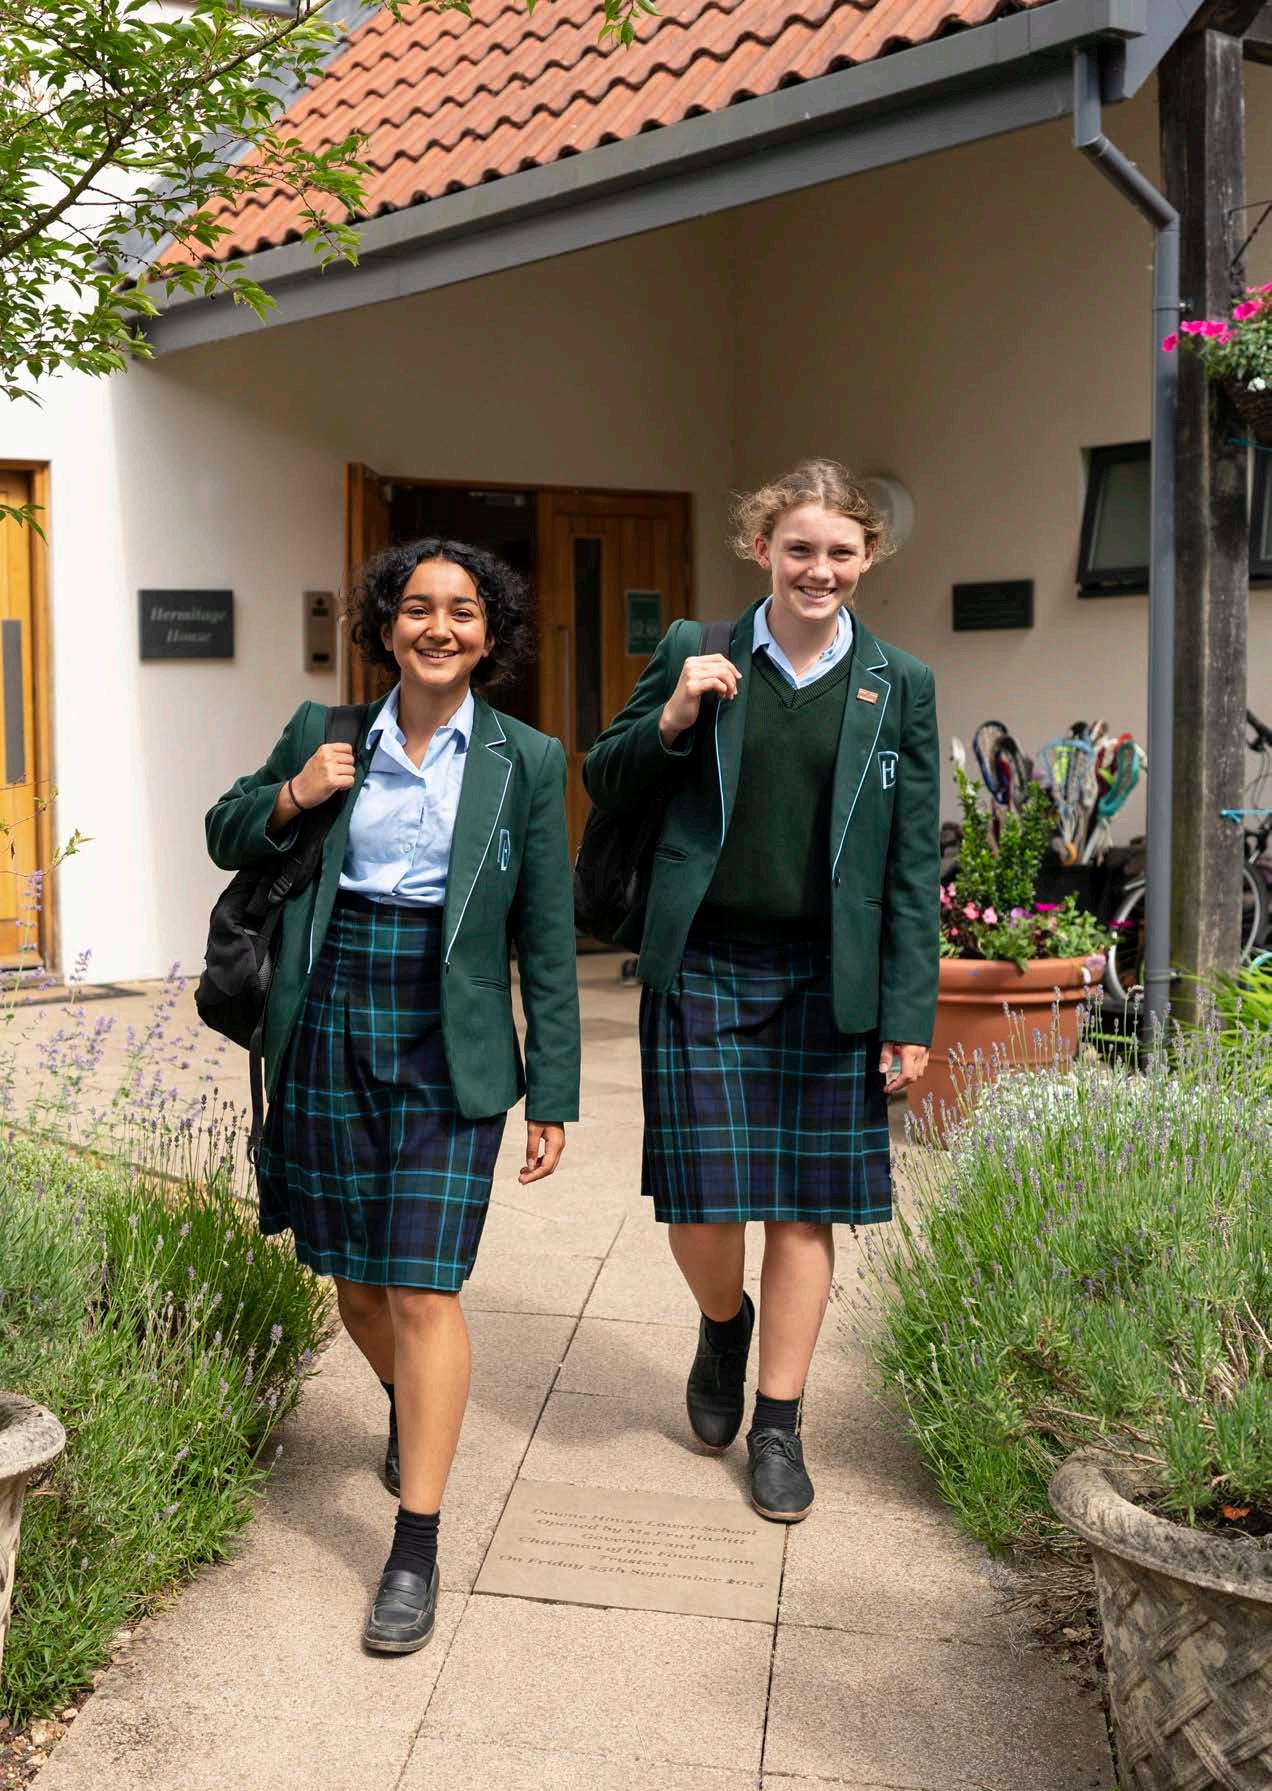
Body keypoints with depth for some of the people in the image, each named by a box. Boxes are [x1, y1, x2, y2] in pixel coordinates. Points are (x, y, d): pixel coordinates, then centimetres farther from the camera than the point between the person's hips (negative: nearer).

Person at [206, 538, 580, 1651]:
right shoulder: (324, 734, 4)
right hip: (328, 1035, 3)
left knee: (423, 1289, -7)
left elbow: (547, 942, 1)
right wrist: (288, 798, -5)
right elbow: (226, 839, 17)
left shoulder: (526, 762, 0)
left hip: (446, 1048, -2)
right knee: (355, 1283, 13)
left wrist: (553, 1097, -1)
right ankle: (410, 1410, 46)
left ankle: (416, 1549, 5)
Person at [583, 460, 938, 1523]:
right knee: (698, 1204, 1)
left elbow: (914, 863, 3)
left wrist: (909, 1018, -1)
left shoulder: (899, 687, 3)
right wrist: (672, 719, -11)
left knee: (805, 1204, 7)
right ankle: (724, 1323, 37)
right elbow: (606, 786, 9)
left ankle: (777, 1425, 25)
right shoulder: (694, 655, 2)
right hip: (702, 967, 0)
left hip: (827, 982, 1)